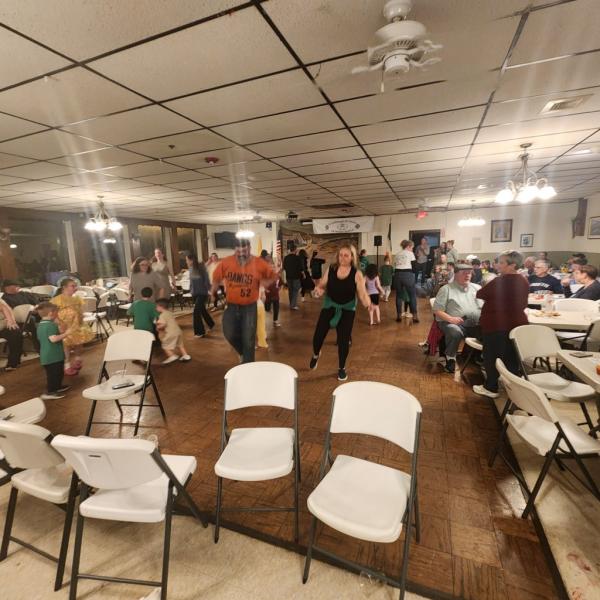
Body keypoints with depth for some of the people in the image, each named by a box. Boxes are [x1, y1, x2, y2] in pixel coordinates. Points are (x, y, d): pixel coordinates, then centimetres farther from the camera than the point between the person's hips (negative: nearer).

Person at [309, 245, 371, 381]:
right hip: (329, 306, 1)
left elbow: (362, 293, -14)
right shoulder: (331, 270, -5)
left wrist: (367, 302, -36)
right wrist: (318, 290, -19)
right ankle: (316, 355, 34)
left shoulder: (357, 274, -11)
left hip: (347, 310, -1)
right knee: (318, 335, -3)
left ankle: (341, 368, 27)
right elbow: (322, 286, 5)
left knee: (343, 340, 2)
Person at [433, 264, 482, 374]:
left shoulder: (476, 288, 19)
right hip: (453, 323, -4)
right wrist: (450, 318, -20)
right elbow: (437, 310, -4)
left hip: (475, 324, 4)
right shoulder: (447, 289, 3)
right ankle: (450, 359, -13)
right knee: (455, 332, -36)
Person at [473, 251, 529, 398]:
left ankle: (491, 388, 14)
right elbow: (523, 304, 18)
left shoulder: (500, 281, -19)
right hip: (517, 323, 8)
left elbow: (480, 294, -6)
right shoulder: (524, 282, 7)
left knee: (492, 356, 4)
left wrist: (492, 297, 13)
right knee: (512, 357, 15)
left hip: (496, 325, -8)